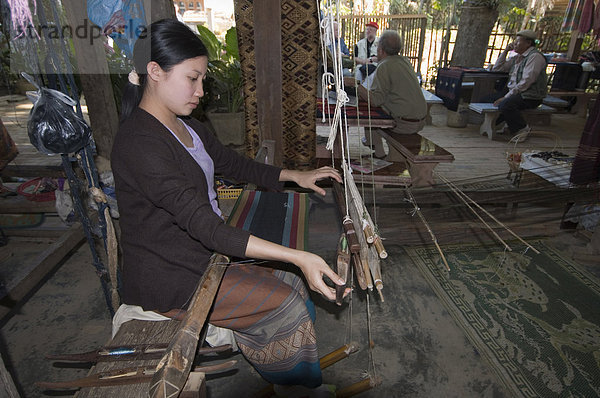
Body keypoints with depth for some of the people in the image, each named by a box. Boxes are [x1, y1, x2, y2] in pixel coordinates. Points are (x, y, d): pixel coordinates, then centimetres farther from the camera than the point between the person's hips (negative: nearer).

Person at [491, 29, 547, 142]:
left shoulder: (535, 56, -11)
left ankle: (522, 129, -14)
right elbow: (496, 69, 19)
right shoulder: (517, 57, 17)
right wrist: (505, 51, 11)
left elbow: (526, 82, -21)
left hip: (530, 96, -9)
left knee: (504, 105, -33)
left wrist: (507, 97, -24)